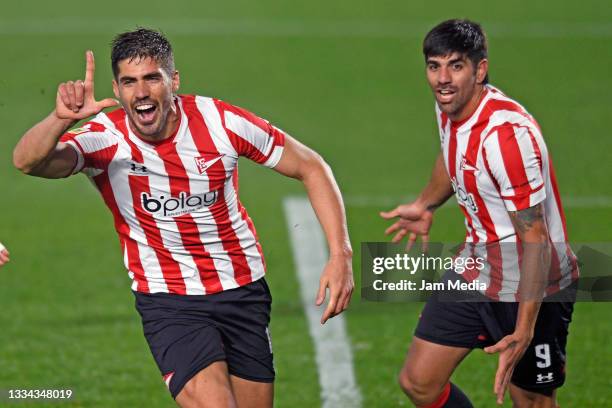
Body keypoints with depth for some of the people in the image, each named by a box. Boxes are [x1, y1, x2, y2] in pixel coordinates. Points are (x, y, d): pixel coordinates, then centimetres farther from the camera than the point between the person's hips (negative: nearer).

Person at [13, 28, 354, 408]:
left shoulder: (221, 121, -12)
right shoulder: (106, 139, -16)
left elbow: (311, 167, -1)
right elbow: (28, 162, -34)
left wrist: (340, 254, -10)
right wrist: (61, 119, -54)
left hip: (243, 290, 3)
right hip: (168, 302, -2)